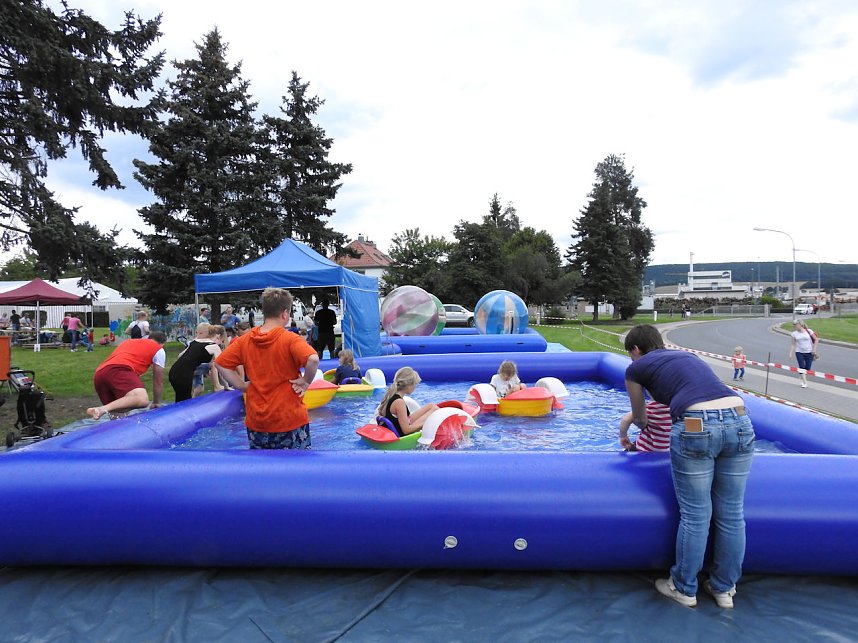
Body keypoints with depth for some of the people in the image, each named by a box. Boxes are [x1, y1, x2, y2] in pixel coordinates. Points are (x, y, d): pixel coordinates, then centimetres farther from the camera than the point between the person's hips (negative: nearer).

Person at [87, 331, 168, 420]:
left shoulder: (128, 342, 40)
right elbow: (158, 382, 25)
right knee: (142, 400, -26)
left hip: (98, 375, 8)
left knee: (116, 414, 16)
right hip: (118, 370, -8)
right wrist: (156, 403, 41)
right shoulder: (159, 350, 21)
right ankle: (102, 409, -42)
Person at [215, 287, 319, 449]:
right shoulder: (290, 339, -14)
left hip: (256, 421, 5)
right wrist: (306, 381, -13)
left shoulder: (245, 340, 2)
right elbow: (313, 360, -30)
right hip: (290, 420, -5)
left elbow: (221, 363, 4)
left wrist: (243, 386, 4)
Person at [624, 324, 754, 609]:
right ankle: (724, 588, 34)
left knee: (695, 516, 9)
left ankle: (684, 588, 28)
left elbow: (640, 419, 27)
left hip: (696, 427, -5)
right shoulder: (687, 355, 29)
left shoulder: (637, 367, 14)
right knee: (731, 514, 16)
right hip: (739, 421, 6)